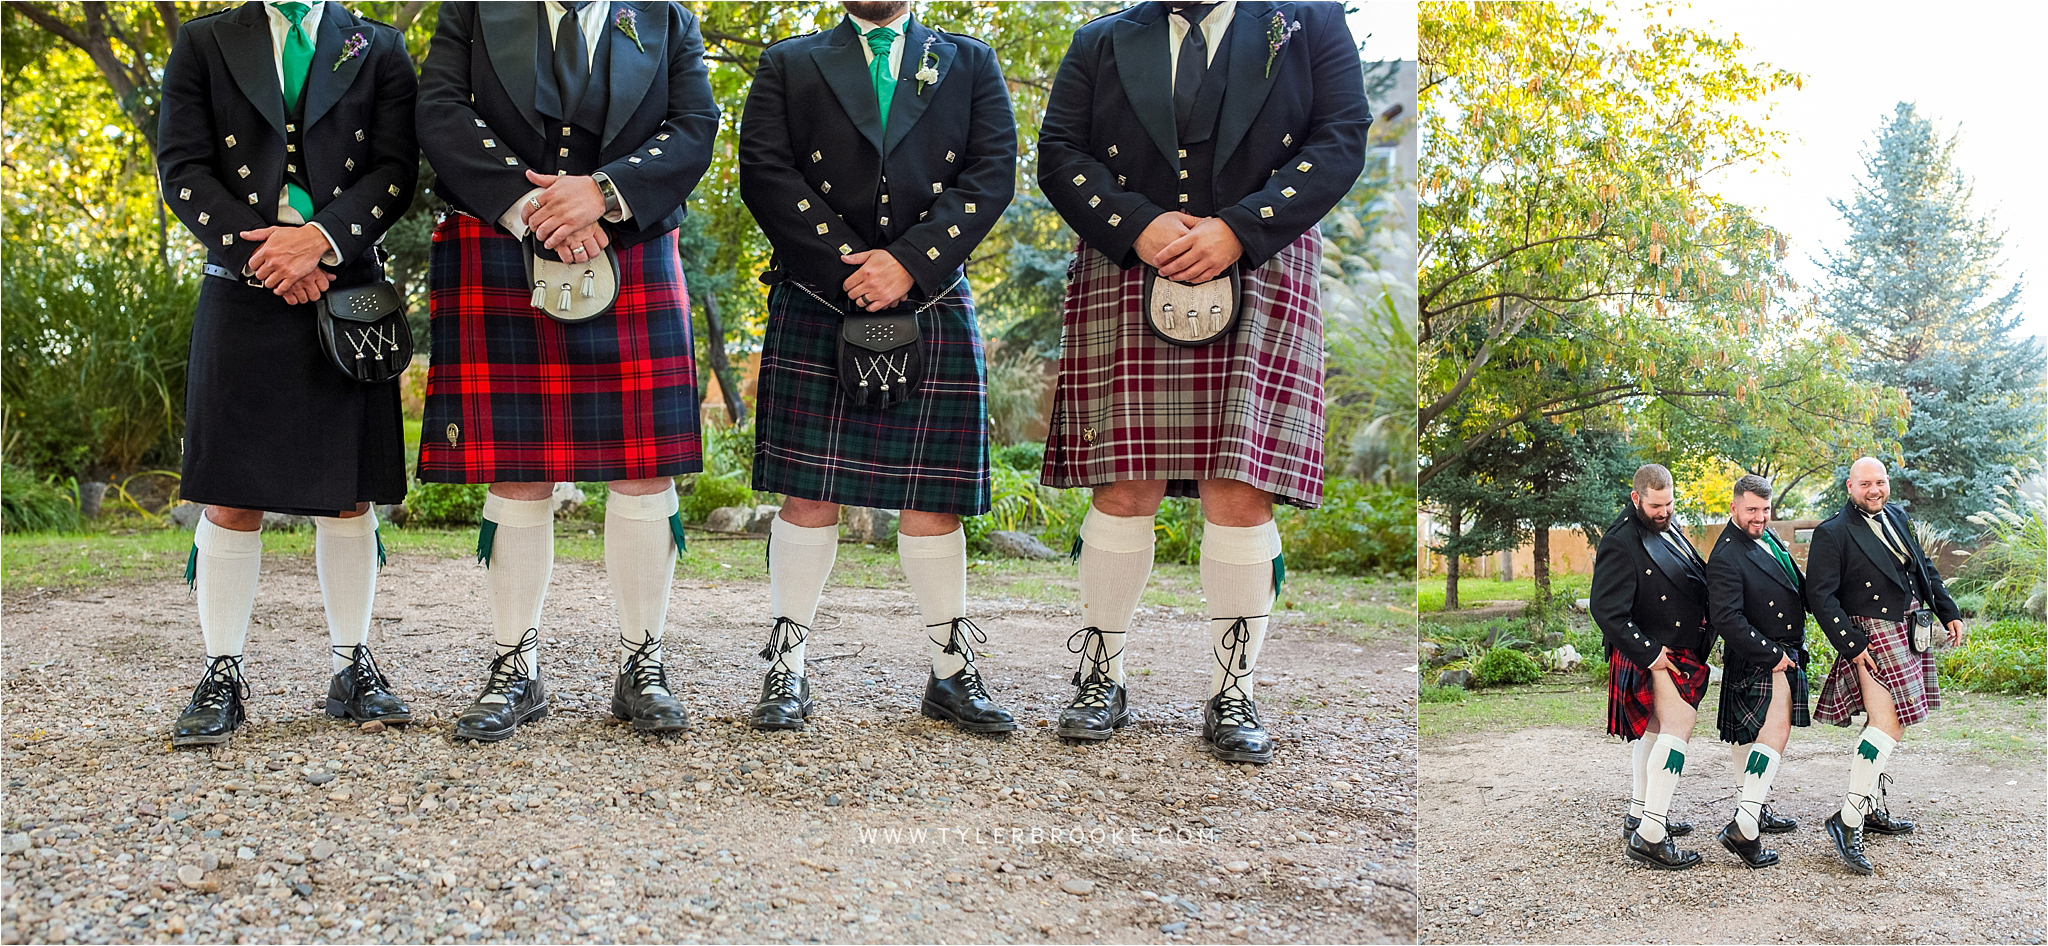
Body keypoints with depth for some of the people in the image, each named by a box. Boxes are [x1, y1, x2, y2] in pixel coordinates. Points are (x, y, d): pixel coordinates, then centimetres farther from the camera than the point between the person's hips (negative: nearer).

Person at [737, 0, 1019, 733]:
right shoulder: (788, 64, 13)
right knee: (809, 492, -1)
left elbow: (993, 171, 1)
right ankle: (786, 668, 9)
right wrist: (851, 263, -11)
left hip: (932, 307, 1)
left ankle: (952, 671, 11)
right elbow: (764, 171, 0)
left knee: (932, 495, 2)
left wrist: (908, 261, -12)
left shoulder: (971, 64, 15)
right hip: (815, 305, -1)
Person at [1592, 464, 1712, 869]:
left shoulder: (1667, 529, 8)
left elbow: (1695, 579, 22)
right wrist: (1649, 654, -24)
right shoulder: (1620, 544, -20)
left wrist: (1706, 627, 6)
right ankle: (1650, 836, -20)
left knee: (1653, 730, 18)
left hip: (1683, 650, 10)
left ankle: (1638, 815, 31)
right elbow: (1607, 612, -24)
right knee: (1676, 728, -17)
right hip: (1653, 656, -10)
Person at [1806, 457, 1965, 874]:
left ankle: (1869, 807, 25)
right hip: (1873, 636, -8)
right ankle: (1849, 820, -15)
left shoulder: (1897, 516, 10)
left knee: (1885, 722, 14)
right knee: (1888, 726, -16)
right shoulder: (1833, 533, -13)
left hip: (1911, 632, 8)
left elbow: (1925, 568, 21)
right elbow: (1820, 596, -16)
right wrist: (1852, 644, -19)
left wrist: (1949, 612, 15)